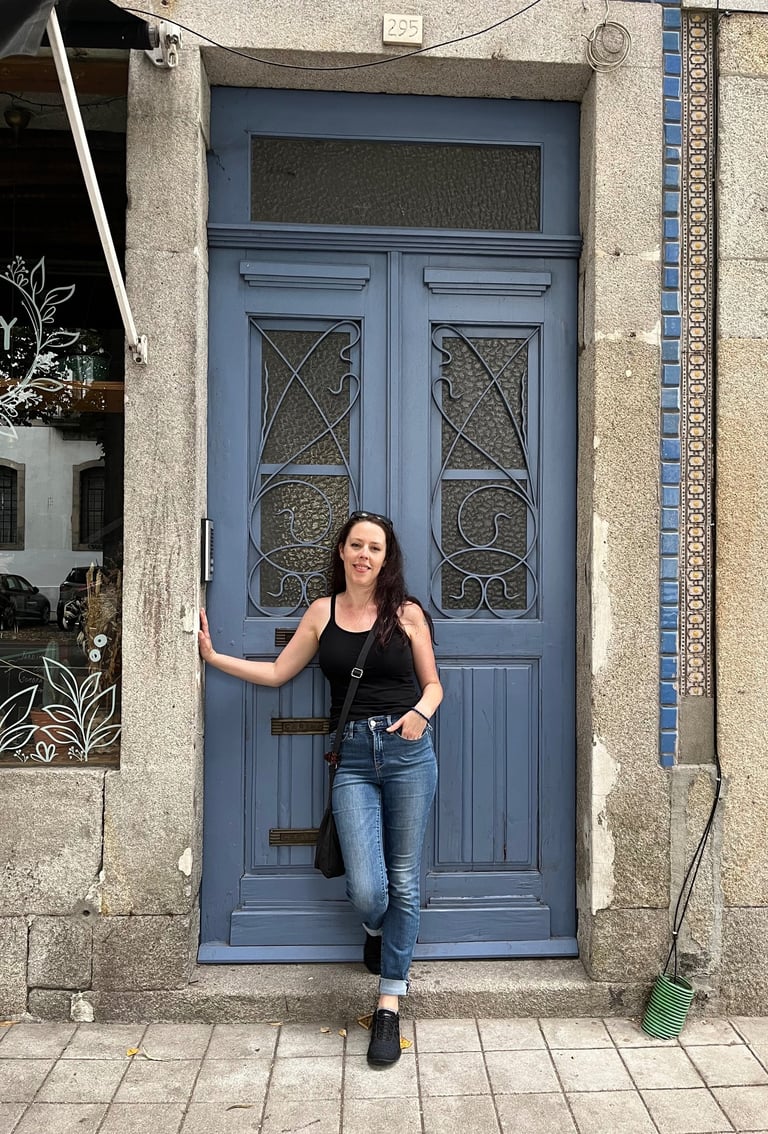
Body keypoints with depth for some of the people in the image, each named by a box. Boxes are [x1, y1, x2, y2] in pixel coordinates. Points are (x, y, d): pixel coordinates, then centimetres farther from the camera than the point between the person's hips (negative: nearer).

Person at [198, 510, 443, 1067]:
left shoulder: (407, 613, 3)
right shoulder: (323, 612, 8)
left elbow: (433, 684, 9)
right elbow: (277, 672, 12)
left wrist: (421, 713, -12)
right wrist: (213, 656, 9)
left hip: (407, 750, 0)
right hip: (353, 757, 1)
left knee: (403, 884, 5)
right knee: (366, 891, -7)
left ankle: (390, 1006, 22)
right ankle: (376, 928, 33)